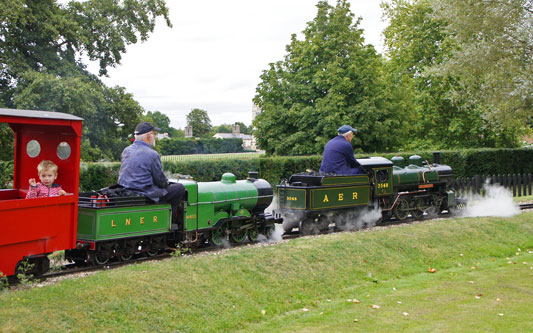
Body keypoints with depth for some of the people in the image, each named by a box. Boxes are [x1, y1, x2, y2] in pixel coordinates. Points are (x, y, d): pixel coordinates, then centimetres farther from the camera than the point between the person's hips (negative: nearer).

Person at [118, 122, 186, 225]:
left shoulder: (126, 151, 8)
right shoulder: (152, 154, -16)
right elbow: (161, 181, -11)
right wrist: (166, 183, 14)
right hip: (145, 196, -9)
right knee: (180, 188, 3)